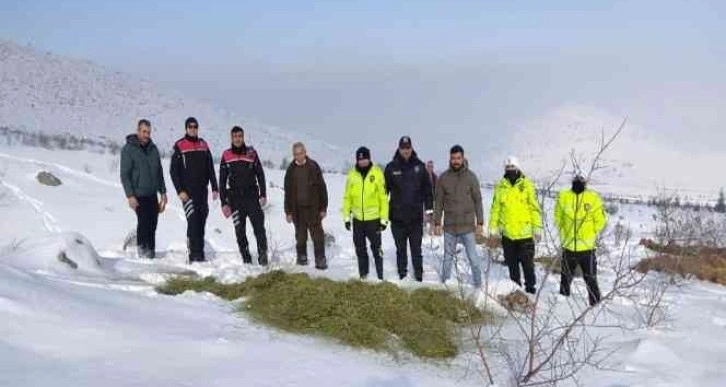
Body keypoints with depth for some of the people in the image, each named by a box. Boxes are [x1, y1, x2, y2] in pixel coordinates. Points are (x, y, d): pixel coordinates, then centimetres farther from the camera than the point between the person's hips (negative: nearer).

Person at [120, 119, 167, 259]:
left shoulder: (153, 149, 12)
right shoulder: (128, 149, -5)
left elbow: (159, 172, 19)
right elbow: (124, 175, -8)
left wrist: (163, 192, 14)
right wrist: (130, 196, -15)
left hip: (152, 195, 5)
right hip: (138, 195, -5)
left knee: (152, 224, 4)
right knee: (143, 221, -14)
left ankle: (151, 253, 11)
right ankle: (142, 250, -4)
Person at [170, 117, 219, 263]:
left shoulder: (203, 145, 13)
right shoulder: (179, 146, -1)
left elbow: (210, 168, 16)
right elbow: (173, 170, -3)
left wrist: (214, 188, 9)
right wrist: (180, 190, -11)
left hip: (202, 191, 5)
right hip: (188, 192, -5)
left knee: (201, 223, 5)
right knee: (193, 221, -13)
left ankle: (200, 253, 10)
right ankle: (194, 254, -13)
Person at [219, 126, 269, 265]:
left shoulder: (252, 153, 6)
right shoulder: (226, 156, 7)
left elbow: (260, 175, 7)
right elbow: (222, 181, 9)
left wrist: (263, 195, -3)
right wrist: (224, 202, 4)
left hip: (252, 196, -1)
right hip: (235, 197, 1)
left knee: (259, 226, -12)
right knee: (239, 230, 2)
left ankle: (263, 254, -7)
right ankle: (246, 259, 8)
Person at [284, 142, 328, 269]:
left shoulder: (313, 167, -3)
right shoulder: (291, 170, 2)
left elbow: (322, 188, -2)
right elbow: (287, 192, 6)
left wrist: (323, 208, -4)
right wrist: (288, 211, 3)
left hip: (313, 207, -2)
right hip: (297, 209, 2)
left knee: (317, 234, -3)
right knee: (300, 235, 10)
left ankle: (320, 259, 2)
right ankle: (302, 257, 23)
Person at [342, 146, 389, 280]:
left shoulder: (377, 173, -7)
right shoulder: (352, 174, 2)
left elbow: (383, 197, -7)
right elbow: (347, 197, 7)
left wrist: (384, 219, -9)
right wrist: (346, 217, 3)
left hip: (374, 218, -3)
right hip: (357, 219, 3)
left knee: (376, 248, 4)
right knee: (360, 249, 12)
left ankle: (380, 276, 13)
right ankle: (363, 275, 24)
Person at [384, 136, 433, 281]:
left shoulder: (419, 166, 2)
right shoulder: (391, 167, 0)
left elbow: (427, 188, 6)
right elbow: (384, 190, 4)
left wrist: (429, 208, 2)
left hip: (416, 216, 0)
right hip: (397, 216, 0)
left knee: (416, 248, 6)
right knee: (401, 249, 9)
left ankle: (419, 275, 15)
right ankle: (402, 275, 18)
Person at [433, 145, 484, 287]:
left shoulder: (471, 177, -2)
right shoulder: (443, 178, 1)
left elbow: (477, 200, 1)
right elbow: (438, 202, 5)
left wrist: (480, 222, -3)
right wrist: (437, 223, 1)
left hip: (467, 226, -1)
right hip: (449, 227, 1)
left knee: (473, 257, 1)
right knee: (448, 257, 11)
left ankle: (478, 284, 12)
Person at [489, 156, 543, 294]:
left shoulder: (527, 185, -2)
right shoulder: (500, 187, 4)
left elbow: (535, 208, -1)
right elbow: (495, 208, 8)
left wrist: (537, 228, -5)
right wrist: (493, 227, 4)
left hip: (525, 232, -2)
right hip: (507, 233, 2)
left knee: (527, 262, 3)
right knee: (512, 264, 12)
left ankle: (530, 287, 16)